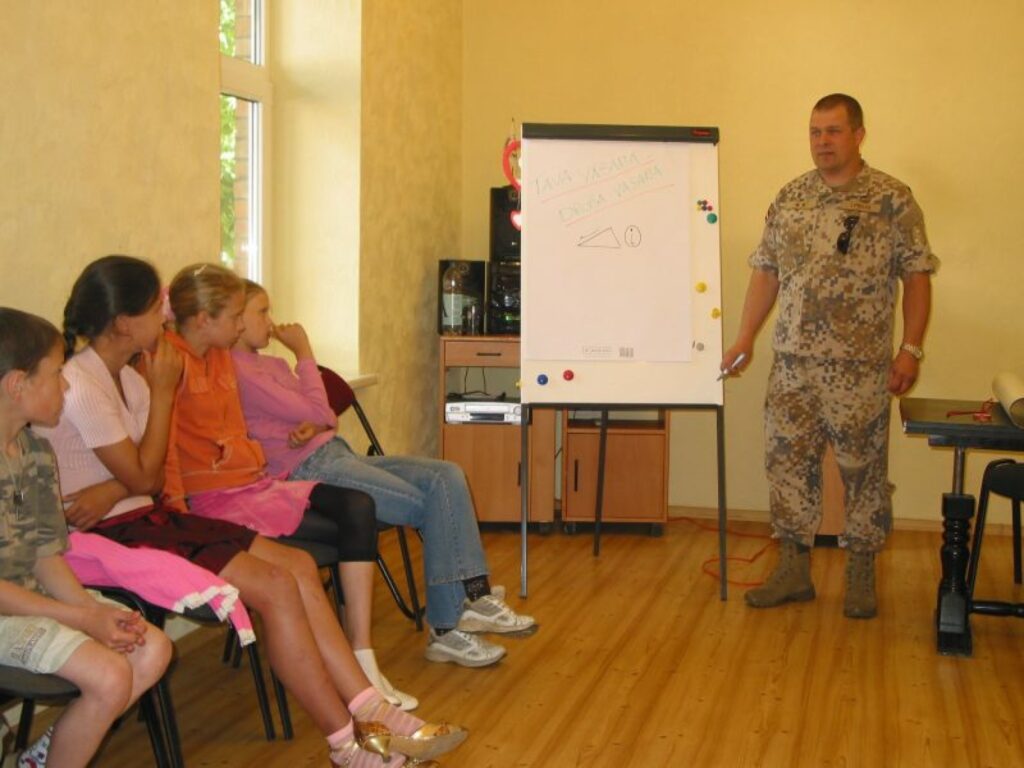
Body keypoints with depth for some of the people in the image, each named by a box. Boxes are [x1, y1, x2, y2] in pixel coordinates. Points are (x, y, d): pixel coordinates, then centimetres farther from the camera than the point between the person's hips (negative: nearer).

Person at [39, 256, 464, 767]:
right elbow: (144, 477, -15)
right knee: (274, 586, -19)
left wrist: (112, 490, -16)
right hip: (111, 537, -9)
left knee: (297, 565, -5)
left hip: (149, 517, 9)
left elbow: (152, 479, 6)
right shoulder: (80, 387, -18)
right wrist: (163, 391, -11)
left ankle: (370, 713, -5)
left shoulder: (125, 376, 10)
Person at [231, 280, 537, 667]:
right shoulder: (237, 369, -10)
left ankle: (474, 596, -11)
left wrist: (315, 425, -8)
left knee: (447, 476, -7)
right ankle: (446, 627, -8)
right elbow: (315, 412, -11)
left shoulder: (272, 364, 21)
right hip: (307, 470, -9)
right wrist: (304, 352, -1)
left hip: (335, 453, 9)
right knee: (435, 507, -15)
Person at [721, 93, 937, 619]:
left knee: (863, 469, 4)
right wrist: (745, 338, 6)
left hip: (861, 368, -4)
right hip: (792, 364, 4)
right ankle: (793, 571, 19)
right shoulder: (789, 198, 9)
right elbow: (766, 273, 12)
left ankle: (861, 576, 18)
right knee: (787, 462, 7)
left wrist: (911, 349, -11)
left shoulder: (893, 200, -3)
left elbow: (917, 276, -4)